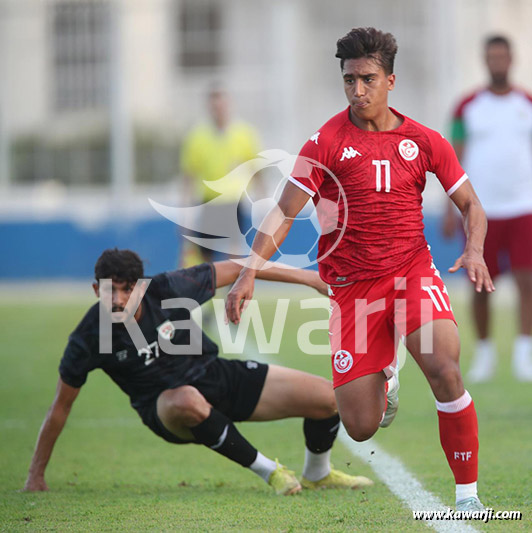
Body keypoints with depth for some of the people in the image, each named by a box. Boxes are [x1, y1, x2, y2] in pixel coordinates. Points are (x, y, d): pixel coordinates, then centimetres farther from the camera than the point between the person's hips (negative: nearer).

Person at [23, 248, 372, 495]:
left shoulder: (168, 289, -17)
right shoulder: (88, 340, -19)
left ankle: (317, 475, 23)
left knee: (328, 398, -10)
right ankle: (267, 470, -21)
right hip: (166, 409, -3)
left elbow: (235, 269, -5)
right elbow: (61, 406, -6)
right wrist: (36, 475, -3)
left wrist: (305, 277, -1)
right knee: (188, 401, -44)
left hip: (219, 377, 3)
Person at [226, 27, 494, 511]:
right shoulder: (327, 141, -5)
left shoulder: (423, 141, 1)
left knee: (445, 370, -28)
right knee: (361, 428, -3)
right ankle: (385, 375, 36)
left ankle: (468, 496, -15)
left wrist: (474, 250, -13)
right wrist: (249, 272, -20)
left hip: (412, 272, 0)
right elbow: (284, 212, -7)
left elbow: (471, 205, 8)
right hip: (352, 286, 0)